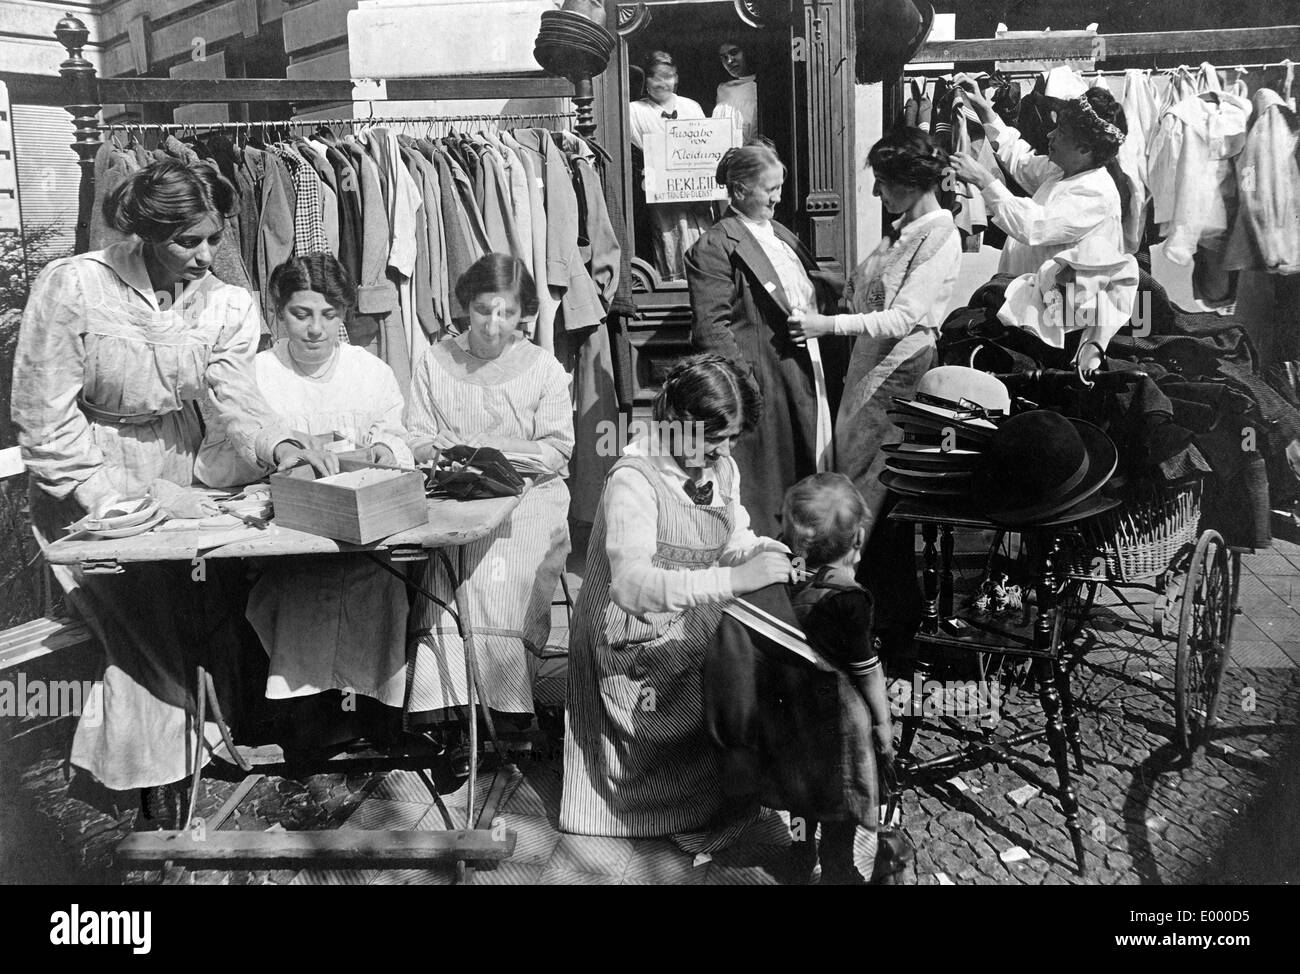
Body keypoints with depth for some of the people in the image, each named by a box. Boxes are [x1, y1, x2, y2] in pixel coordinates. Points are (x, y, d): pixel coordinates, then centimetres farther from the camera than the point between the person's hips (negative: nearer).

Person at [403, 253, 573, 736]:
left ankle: (509, 710, -23)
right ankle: (453, 709, -27)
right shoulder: (436, 362, 13)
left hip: (528, 495, -1)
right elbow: (416, 440, 10)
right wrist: (448, 459, -11)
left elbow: (557, 449, 3)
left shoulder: (543, 367, 9)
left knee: (509, 576, -30)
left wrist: (495, 457, -12)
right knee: (447, 571, -29)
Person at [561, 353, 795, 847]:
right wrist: (734, 579, -44)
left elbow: (730, 542, 11)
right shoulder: (633, 480, -24)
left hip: (695, 620, 8)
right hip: (638, 641, -8)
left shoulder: (722, 466, 1)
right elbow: (632, 585, -37)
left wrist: (760, 549, -14)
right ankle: (696, 812, -1)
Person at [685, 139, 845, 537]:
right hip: (763, 384, -9)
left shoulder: (781, 235, 20)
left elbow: (821, 291, 29)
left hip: (812, 378, 9)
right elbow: (710, 326, -14)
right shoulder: (715, 247, -8)